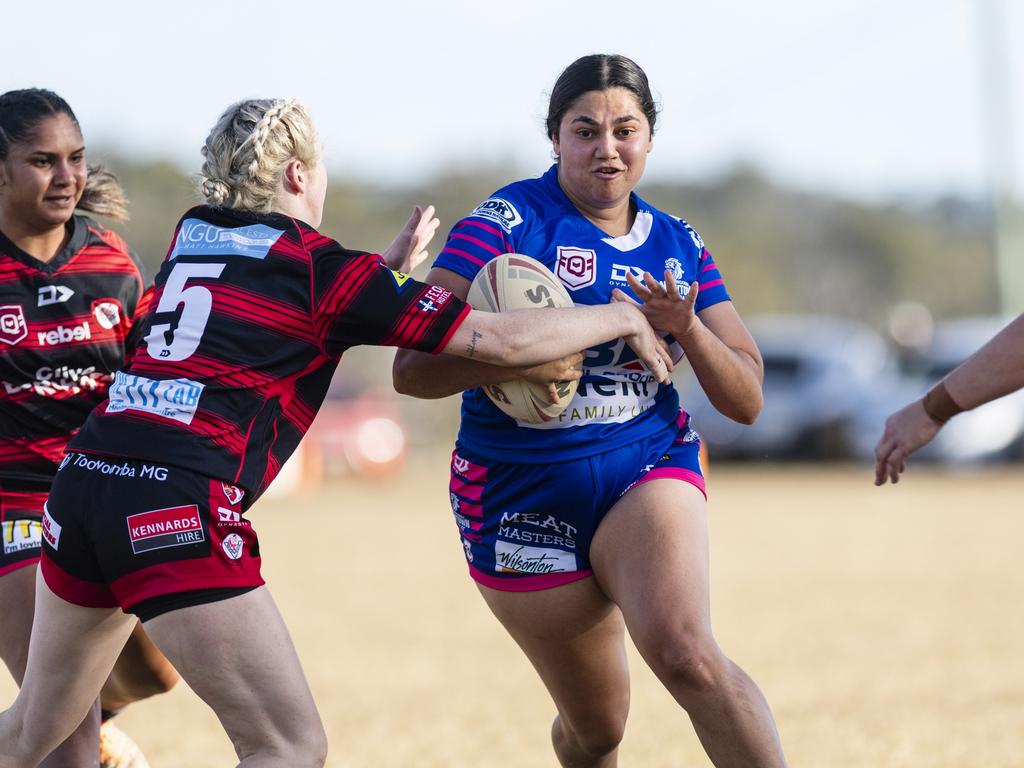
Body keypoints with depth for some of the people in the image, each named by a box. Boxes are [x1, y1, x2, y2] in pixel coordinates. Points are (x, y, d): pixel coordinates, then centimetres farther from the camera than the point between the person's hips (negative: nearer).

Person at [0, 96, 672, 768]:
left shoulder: (192, 235, 17)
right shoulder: (324, 268, 0)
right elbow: (504, 341, 0)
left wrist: (392, 268, 34)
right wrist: (623, 319, 14)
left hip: (82, 480, 8)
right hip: (177, 506, -8)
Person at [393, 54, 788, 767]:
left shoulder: (678, 245, 8)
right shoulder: (508, 220, -6)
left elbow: (746, 400, 6)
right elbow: (413, 368, -14)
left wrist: (688, 331, -14)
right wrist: (517, 360, -32)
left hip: (649, 470, 1)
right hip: (521, 493, -1)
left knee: (685, 653, -29)